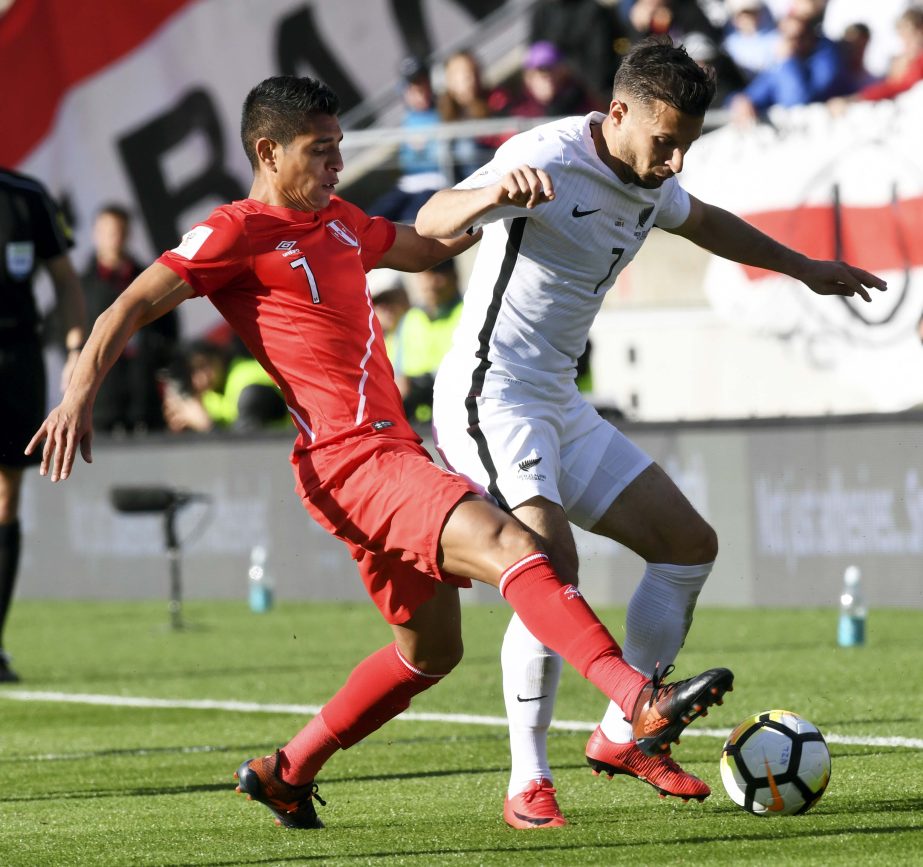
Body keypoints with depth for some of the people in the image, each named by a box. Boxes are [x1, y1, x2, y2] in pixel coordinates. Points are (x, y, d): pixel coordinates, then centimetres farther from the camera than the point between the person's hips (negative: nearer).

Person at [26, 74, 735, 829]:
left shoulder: (338, 222, 21)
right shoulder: (240, 231, -3)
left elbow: (425, 247, 37)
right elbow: (133, 307, -7)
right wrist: (81, 393, -21)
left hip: (393, 450, 10)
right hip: (350, 458, -10)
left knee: (431, 648, 17)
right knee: (506, 545, -27)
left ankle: (287, 773, 29)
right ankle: (643, 704, -41)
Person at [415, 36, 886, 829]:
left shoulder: (651, 184, 8)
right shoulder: (548, 159, -19)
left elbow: (705, 223, 32)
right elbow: (432, 221, -32)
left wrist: (803, 267, 40)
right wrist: (494, 194, -53)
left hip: (559, 407, 10)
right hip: (491, 399, -9)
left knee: (690, 544, 10)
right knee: (552, 569, -26)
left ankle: (621, 735, 19)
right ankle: (528, 783, -20)